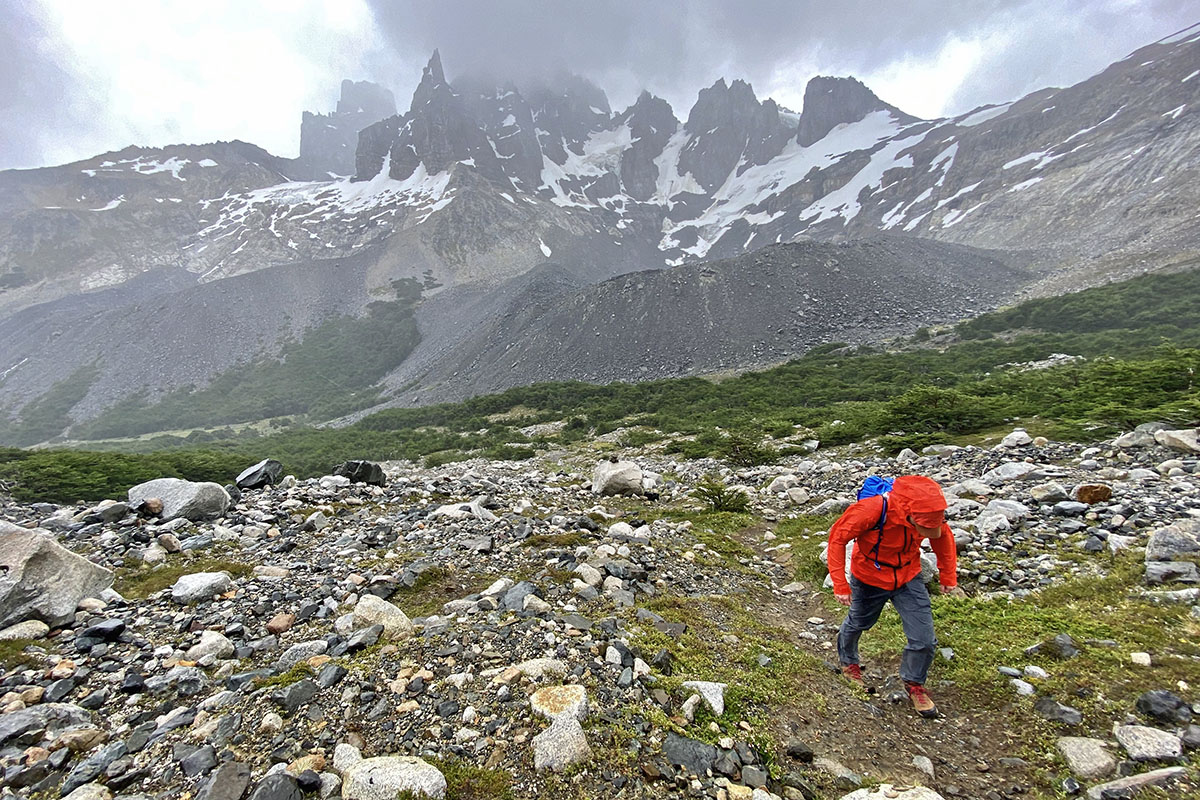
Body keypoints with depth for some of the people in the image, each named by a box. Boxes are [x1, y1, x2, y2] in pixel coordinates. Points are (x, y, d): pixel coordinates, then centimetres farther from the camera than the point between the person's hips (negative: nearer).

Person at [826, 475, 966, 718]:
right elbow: (838, 537, -27)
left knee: (924, 640, 1)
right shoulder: (872, 509, -38)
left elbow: (943, 536, 1)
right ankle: (848, 660, 53)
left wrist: (948, 578, 7)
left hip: (909, 578, 3)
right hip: (869, 580, -3)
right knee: (858, 623, 21)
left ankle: (914, 683, 31)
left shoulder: (929, 510, -23)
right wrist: (840, 584, -26)